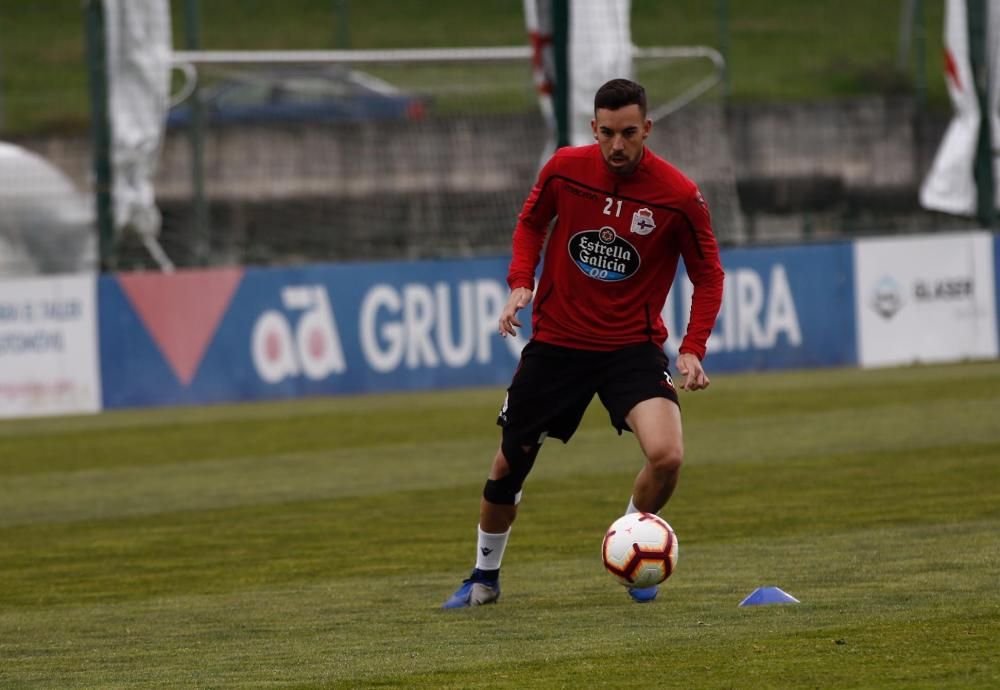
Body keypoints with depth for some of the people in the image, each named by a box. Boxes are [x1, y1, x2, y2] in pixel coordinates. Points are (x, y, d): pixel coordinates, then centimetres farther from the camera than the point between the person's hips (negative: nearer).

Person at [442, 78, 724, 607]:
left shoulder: (679, 196, -15)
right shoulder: (565, 168, -9)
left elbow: (708, 277, -4)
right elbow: (531, 222, 11)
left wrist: (693, 350, -16)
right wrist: (520, 282, -5)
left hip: (633, 345, -2)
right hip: (555, 340, 2)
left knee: (666, 455, -24)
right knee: (509, 464, 9)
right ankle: (484, 576, 35)